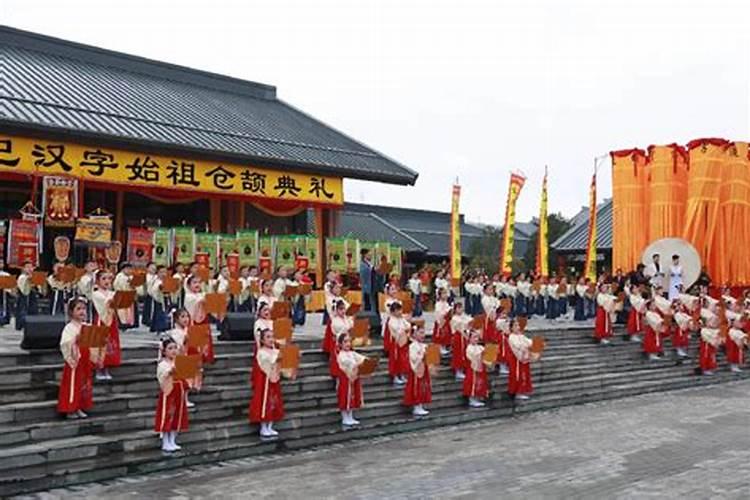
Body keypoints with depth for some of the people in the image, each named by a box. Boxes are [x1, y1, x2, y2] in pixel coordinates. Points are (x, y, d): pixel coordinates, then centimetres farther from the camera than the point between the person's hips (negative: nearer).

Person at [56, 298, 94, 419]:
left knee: (85, 384, 12)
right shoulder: (69, 328, -11)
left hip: (85, 361, 7)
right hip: (74, 361, -7)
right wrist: (75, 340, -32)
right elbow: (64, 344, -21)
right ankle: (70, 410, 9)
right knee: (73, 385, 0)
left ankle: (80, 408, 23)